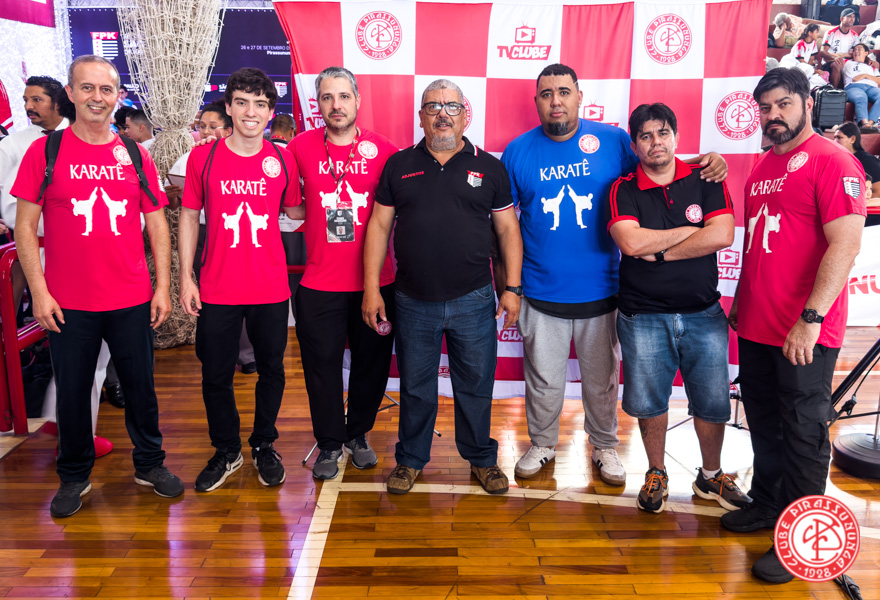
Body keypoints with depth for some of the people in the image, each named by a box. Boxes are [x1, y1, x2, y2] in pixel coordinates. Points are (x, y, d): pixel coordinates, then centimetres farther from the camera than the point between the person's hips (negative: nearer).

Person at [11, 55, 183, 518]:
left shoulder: (135, 156, 5)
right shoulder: (44, 151, -1)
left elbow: (157, 226, 7)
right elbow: (25, 227, -1)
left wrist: (163, 286, 2)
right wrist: (38, 291, -8)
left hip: (132, 301, 2)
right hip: (68, 304, -1)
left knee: (141, 387, 11)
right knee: (72, 391, 10)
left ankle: (150, 464, 29)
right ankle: (74, 476, 28)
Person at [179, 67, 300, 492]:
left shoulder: (283, 160, 0)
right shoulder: (203, 157, -2)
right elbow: (189, 216, 3)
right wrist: (185, 276, -1)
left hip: (271, 289, 1)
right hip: (217, 291, 0)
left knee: (271, 370, 12)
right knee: (215, 375, 10)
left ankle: (264, 446, 33)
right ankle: (226, 451, 31)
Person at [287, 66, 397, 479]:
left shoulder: (383, 149, 0)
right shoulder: (301, 147, 0)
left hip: (375, 281, 1)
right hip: (320, 283, 0)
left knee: (372, 361, 11)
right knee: (322, 363, 6)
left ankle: (359, 433, 33)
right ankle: (329, 444, 25)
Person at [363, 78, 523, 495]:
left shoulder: (489, 167, 5)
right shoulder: (399, 165, 5)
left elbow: (508, 229, 5)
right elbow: (379, 226, 5)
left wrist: (512, 288, -1)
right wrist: (371, 288, -1)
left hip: (473, 301, 0)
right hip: (413, 302, 1)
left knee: (476, 384, 10)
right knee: (415, 386, 12)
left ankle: (481, 458, 30)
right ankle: (410, 459, 30)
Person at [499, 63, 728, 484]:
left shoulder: (613, 141, -2)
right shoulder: (518, 152, -1)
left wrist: (708, 163, -11)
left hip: (600, 292, 0)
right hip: (541, 295, 0)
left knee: (602, 380, 15)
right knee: (544, 380, 13)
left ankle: (604, 446, 36)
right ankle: (542, 443, 35)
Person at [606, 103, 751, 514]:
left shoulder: (705, 180, 4)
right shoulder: (623, 190, -1)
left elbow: (722, 236, -11)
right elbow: (631, 241, -18)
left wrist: (659, 251, -11)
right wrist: (690, 230, -8)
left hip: (703, 314, 2)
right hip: (643, 318, -1)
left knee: (712, 403, 10)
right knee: (649, 403, 9)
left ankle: (711, 476, 32)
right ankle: (656, 474, 31)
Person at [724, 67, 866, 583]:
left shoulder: (832, 161, -10)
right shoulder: (763, 166, 15)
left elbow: (845, 245, -18)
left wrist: (811, 318, -23)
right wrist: (741, 301, 20)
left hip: (805, 332, -7)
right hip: (756, 326, 7)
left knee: (803, 432, 3)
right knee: (764, 423, 18)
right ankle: (767, 504, 36)